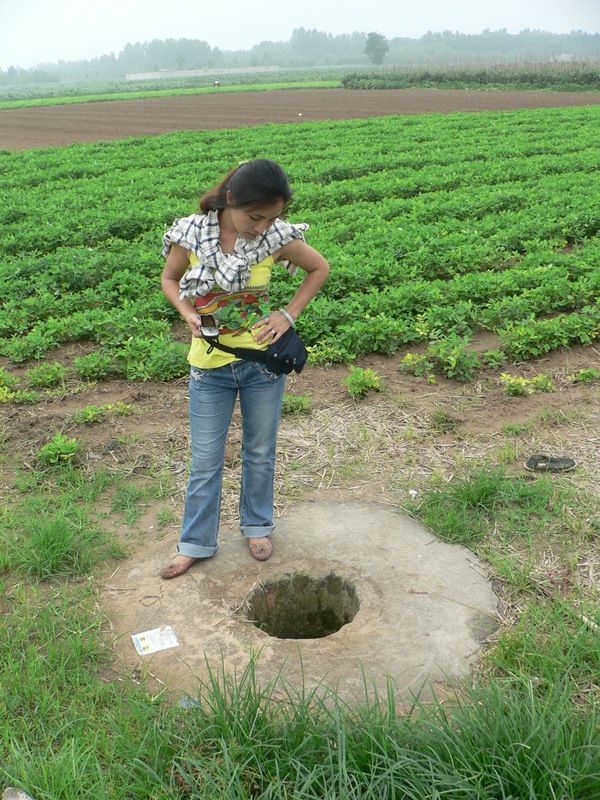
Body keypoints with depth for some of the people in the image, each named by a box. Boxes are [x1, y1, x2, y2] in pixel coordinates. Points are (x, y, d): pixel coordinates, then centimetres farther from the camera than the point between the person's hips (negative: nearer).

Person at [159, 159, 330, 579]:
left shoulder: (276, 237, -13)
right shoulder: (191, 233, -13)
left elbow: (320, 267, 4)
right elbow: (169, 279, 5)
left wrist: (289, 314, -6)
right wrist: (188, 312, -14)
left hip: (263, 360, 0)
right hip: (210, 363, 0)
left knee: (260, 453, 16)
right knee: (205, 459, 11)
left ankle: (257, 525, 39)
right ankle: (196, 543, 29)